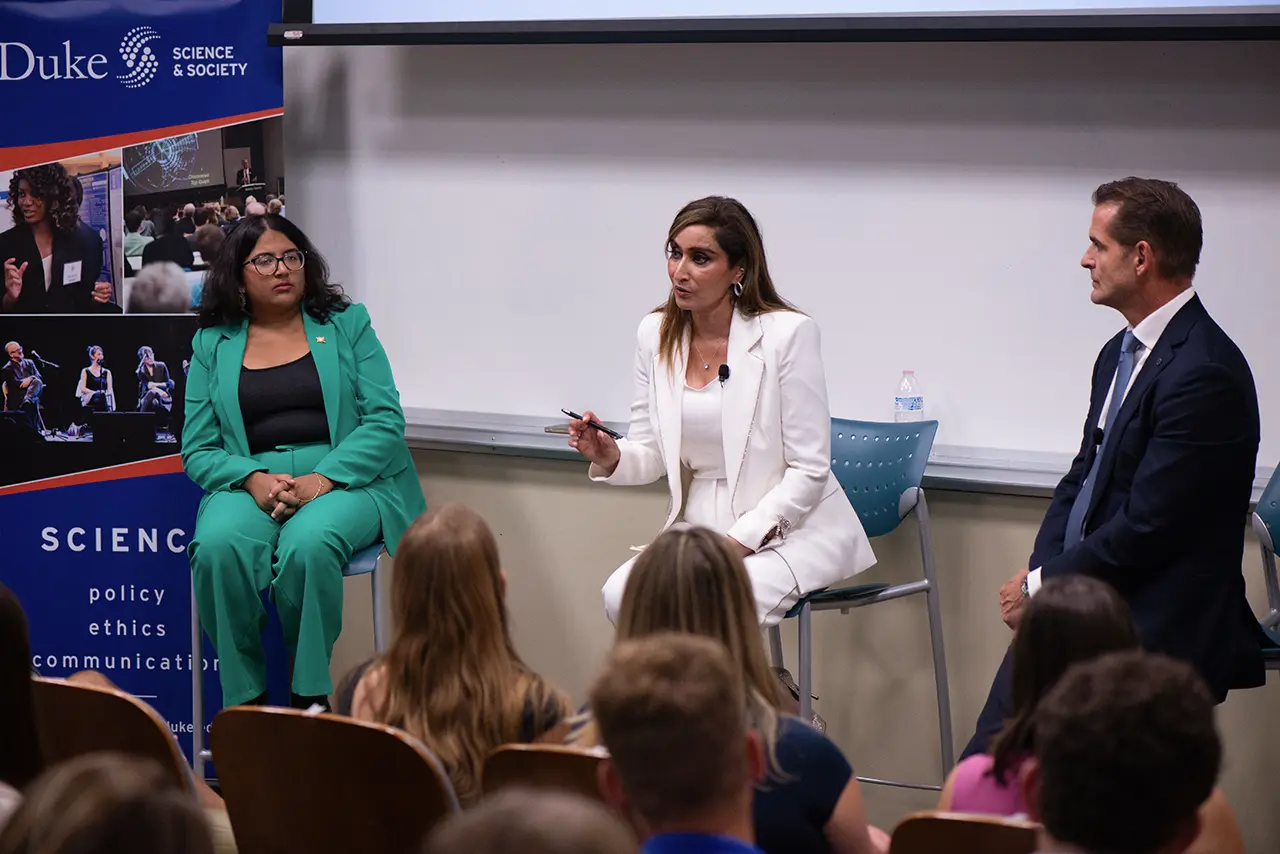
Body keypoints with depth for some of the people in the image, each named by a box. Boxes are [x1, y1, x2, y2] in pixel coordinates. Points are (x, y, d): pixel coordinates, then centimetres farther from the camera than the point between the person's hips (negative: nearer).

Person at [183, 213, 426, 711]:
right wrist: (253, 479, -13)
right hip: (248, 482, 2)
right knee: (218, 548, -33)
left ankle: (311, 696, -20)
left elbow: (385, 420, 0)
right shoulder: (212, 344, 13)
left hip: (343, 478, -1)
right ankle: (244, 699, -19)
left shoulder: (346, 324, 10)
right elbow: (197, 450, 9)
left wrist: (323, 479, -15)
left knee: (308, 544, -36)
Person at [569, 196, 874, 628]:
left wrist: (738, 542, -20)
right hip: (701, 524, 5)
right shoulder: (655, 334, 3)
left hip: (791, 528, -5)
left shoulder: (788, 333, -13)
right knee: (621, 596, -23)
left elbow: (808, 470, -12)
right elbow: (653, 455, 8)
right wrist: (609, 457, -15)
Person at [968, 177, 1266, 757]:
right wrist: (1040, 573, 2)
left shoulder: (1205, 373, -17)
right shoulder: (1120, 353, 15)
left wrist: (1043, 585, -10)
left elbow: (1147, 528, -19)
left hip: (1153, 633, -9)